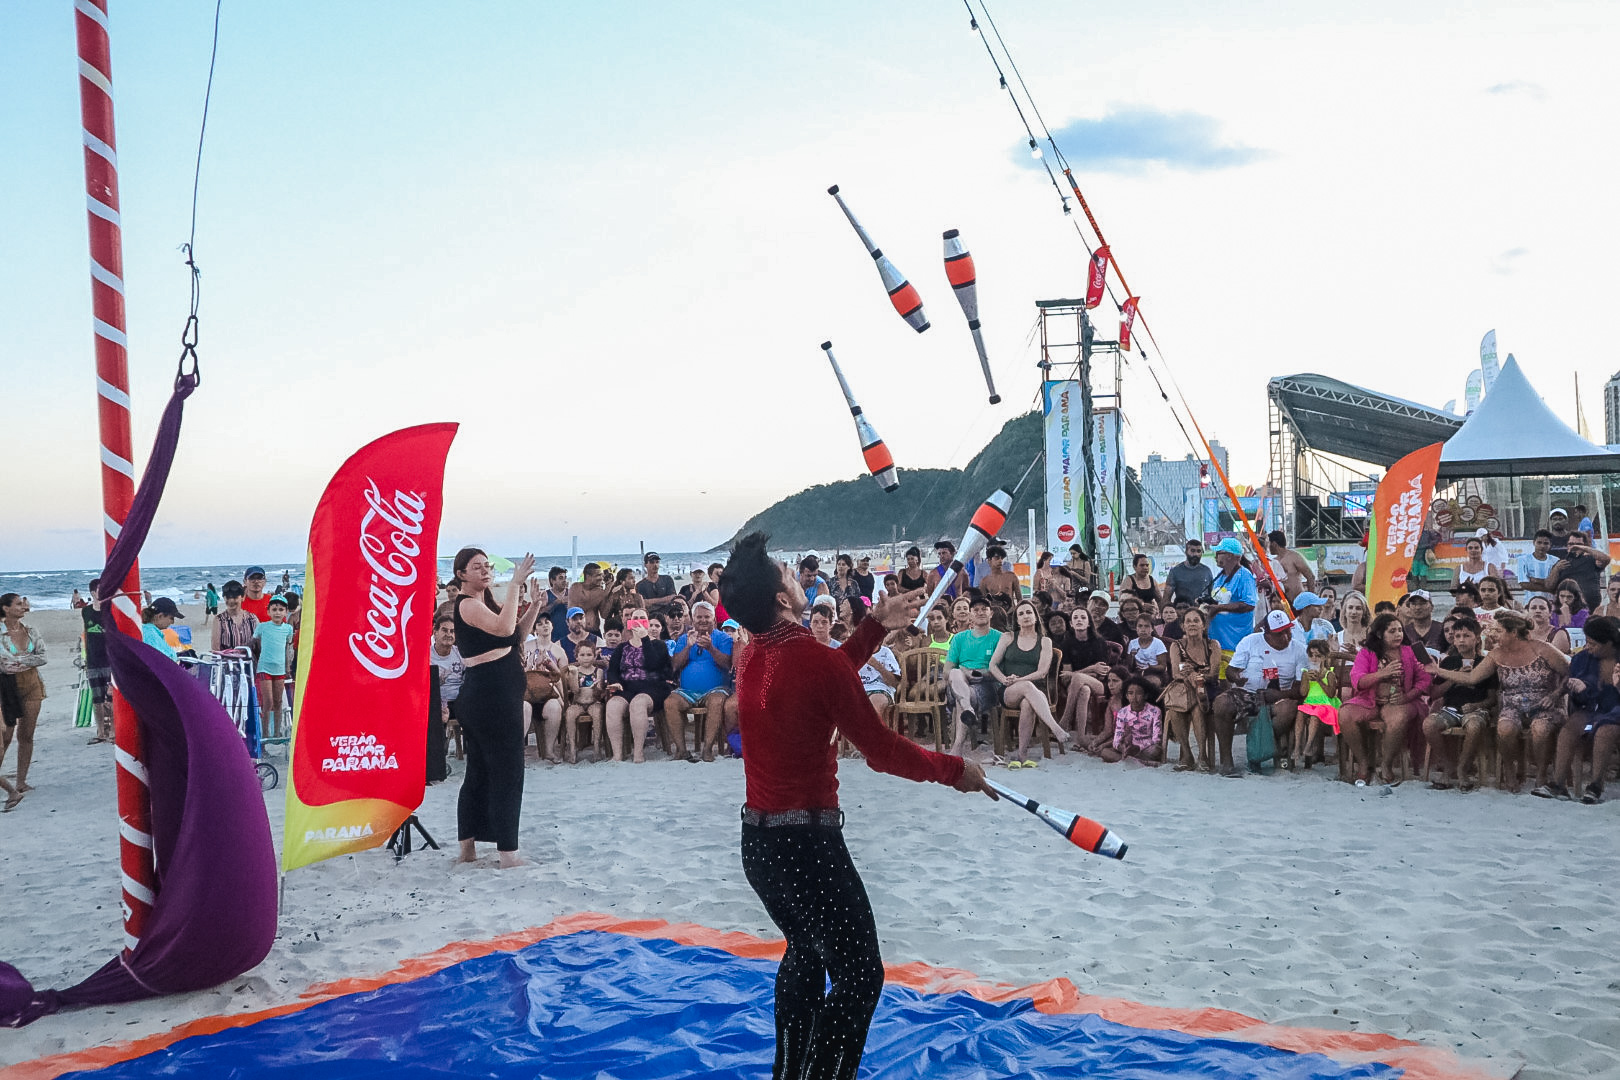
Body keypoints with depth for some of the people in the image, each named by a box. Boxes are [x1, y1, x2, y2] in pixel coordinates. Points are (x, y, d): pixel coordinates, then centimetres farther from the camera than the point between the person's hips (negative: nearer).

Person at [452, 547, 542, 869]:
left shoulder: (486, 602, 17)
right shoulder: (467, 604, -12)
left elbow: (518, 635, 18)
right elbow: (504, 628, -28)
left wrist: (535, 604, 5)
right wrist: (515, 584, -25)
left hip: (498, 694, 10)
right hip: (489, 694, -10)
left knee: (480, 770, 13)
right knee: (507, 771, -7)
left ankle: (467, 847, 20)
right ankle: (507, 853, -4)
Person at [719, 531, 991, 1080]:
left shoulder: (753, 658, 4)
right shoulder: (814, 660, -20)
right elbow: (881, 749, -14)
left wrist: (875, 626, 20)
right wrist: (954, 770, -1)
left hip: (758, 842, 9)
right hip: (807, 845, -9)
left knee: (805, 953, 27)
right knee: (859, 974, 2)